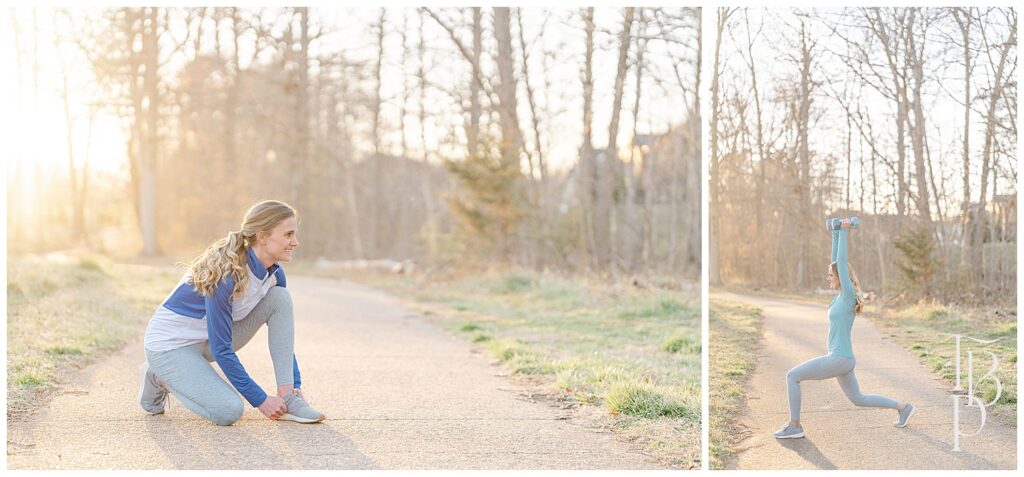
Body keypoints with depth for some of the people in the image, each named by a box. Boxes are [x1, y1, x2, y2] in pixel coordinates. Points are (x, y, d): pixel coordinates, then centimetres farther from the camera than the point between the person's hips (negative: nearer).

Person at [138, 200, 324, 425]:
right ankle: (161, 379, 4)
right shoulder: (226, 276, -31)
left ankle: (287, 397, -11)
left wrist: (295, 386, -2)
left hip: (208, 341, 7)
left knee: (280, 297, -11)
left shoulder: (273, 274, -8)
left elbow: (283, 335, 4)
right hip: (169, 344, -7)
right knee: (230, 411, -24)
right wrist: (260, 400, -24)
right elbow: (221, 349, -28)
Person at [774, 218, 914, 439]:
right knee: (858, 399, 21)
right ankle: (902, 407, 23)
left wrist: (844, 231, -14)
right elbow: (836, 261, 14)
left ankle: (794, 425, -3)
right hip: (841, 359, 10)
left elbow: (842, 263, -18)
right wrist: (835, 233, 13)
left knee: (792, 376, -6)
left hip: (839, 359, -10)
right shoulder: (842, 294, 8)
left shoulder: (849, 296, -13)